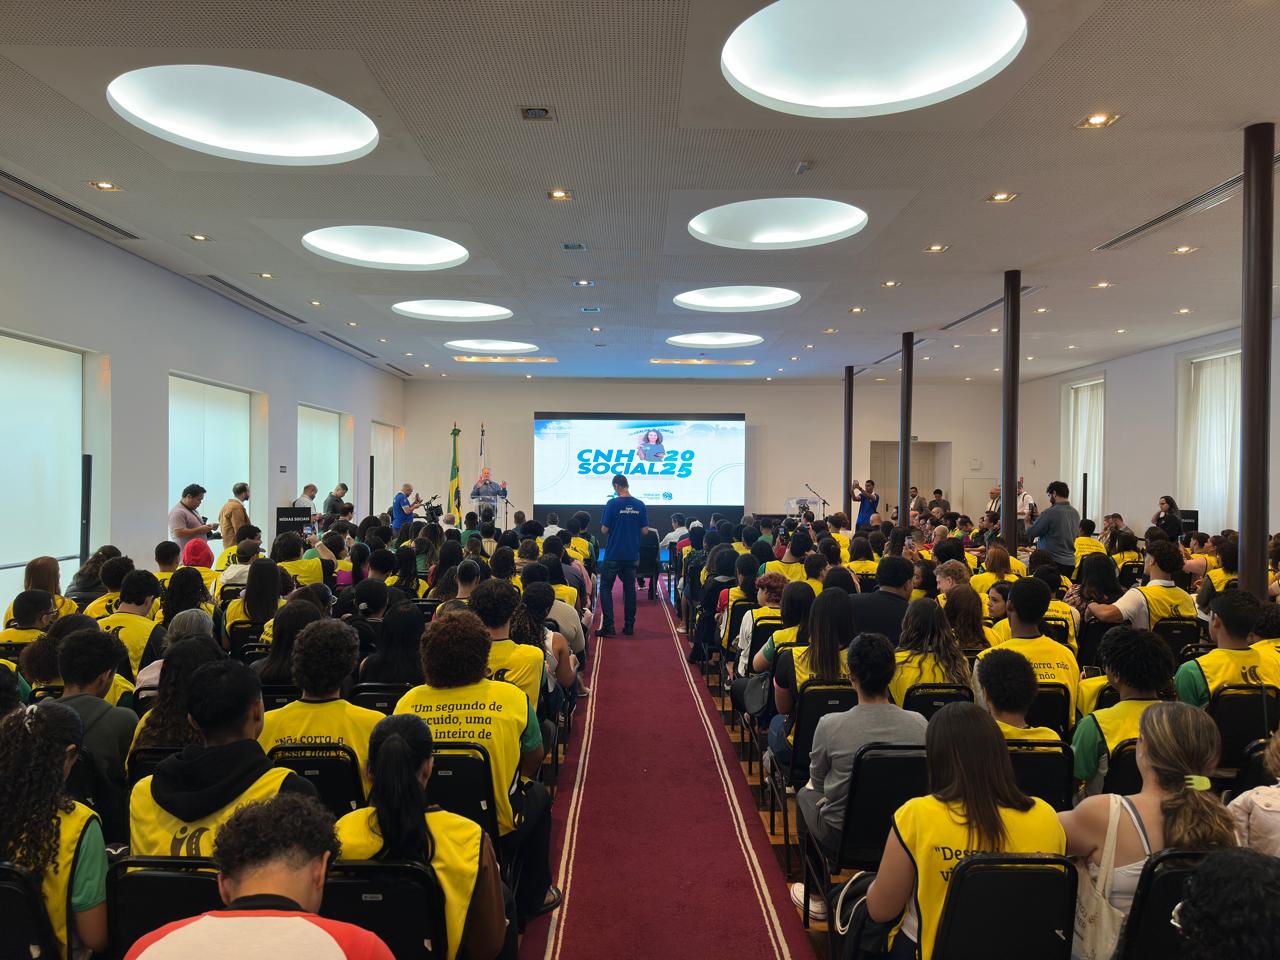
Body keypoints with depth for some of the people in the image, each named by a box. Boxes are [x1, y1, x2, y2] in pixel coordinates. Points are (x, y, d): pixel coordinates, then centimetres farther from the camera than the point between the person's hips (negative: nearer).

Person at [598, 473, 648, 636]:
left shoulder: (612, 504, -11)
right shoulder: (640, 505, 0)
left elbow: (604, 529, -9)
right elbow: (644, 530, 3)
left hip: (613, 554, -4)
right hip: (632, 555, 4)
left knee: (605, 588, 4)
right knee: (629, 589, 11)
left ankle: (607, 625, -4)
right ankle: (629, 626, 13)